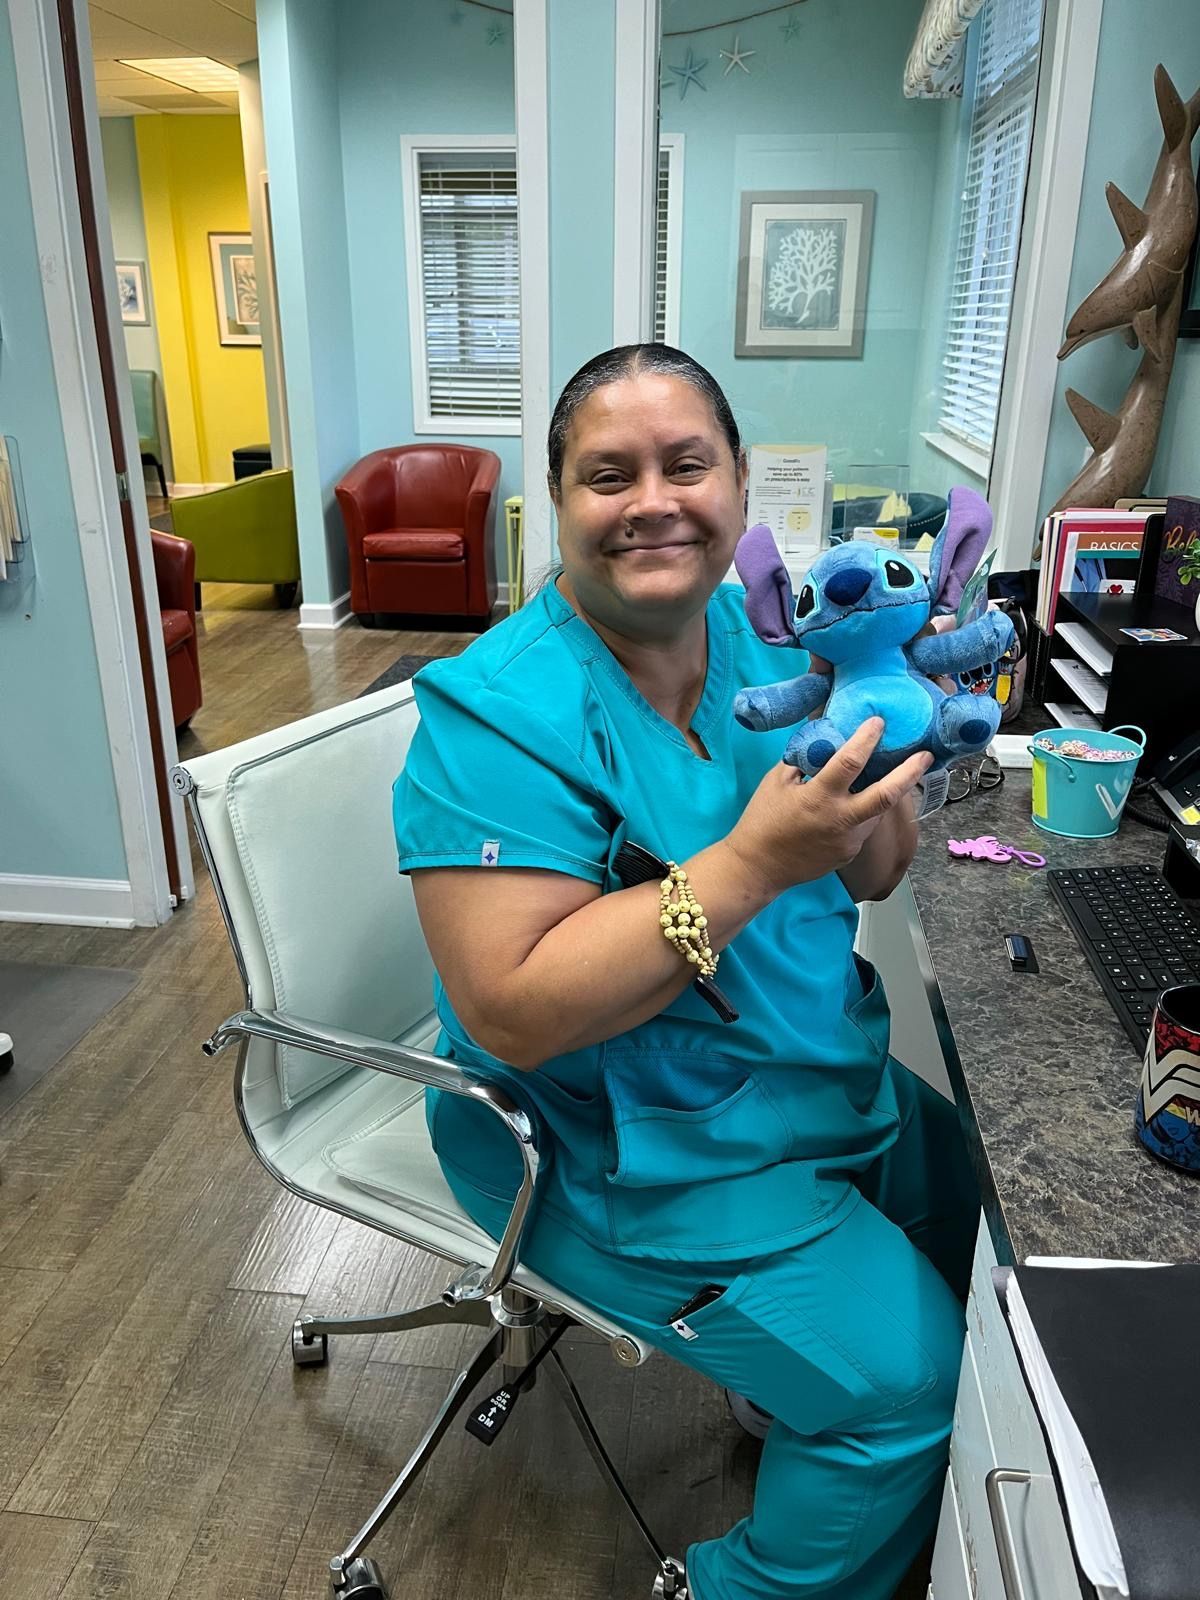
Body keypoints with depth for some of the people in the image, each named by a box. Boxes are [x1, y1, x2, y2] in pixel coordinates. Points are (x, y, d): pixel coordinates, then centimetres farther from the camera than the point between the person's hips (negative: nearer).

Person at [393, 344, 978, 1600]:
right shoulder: (500, 714, -23)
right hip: (635, 1152, -7)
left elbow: (869, 878, 3)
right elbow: (511, 1013, -29)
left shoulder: (752, 638, -2)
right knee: (906, 1379, -10)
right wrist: (753, 860, -33)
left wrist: (883, 755, -18)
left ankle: (802, 1407, 44)